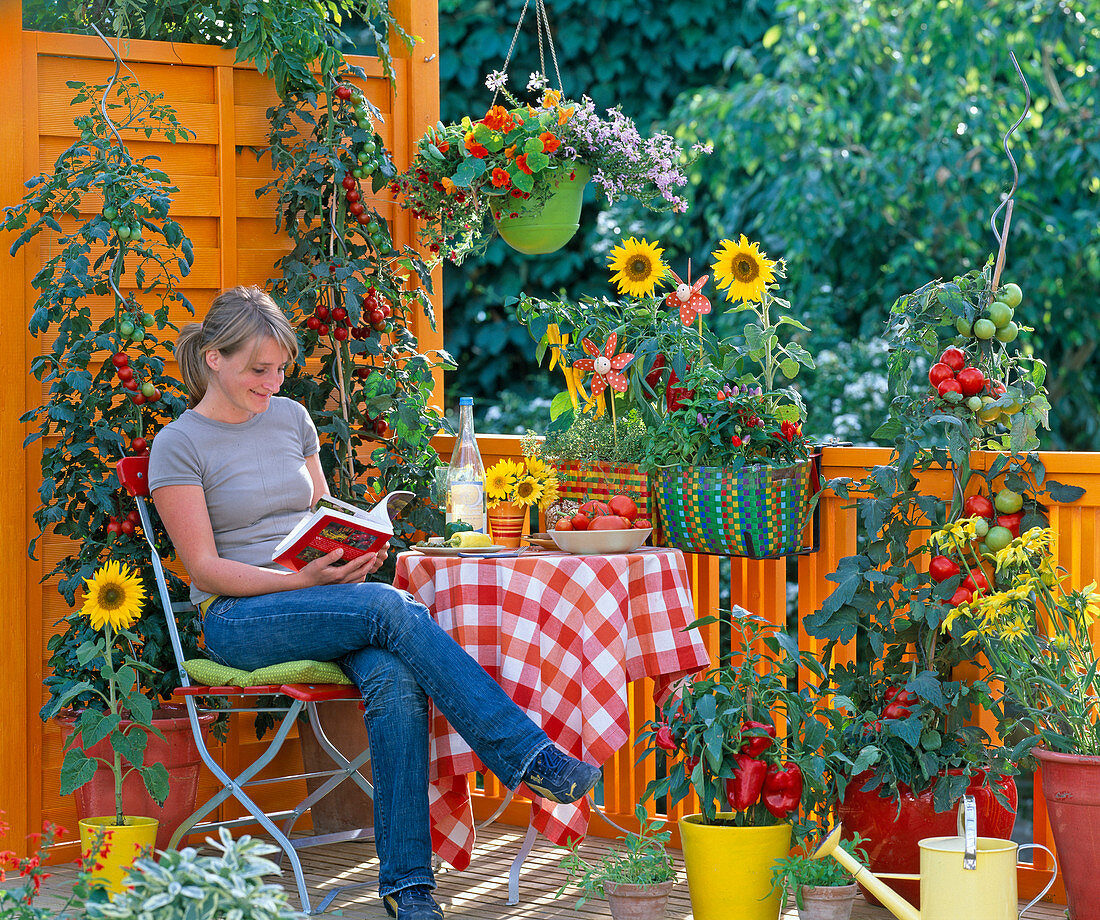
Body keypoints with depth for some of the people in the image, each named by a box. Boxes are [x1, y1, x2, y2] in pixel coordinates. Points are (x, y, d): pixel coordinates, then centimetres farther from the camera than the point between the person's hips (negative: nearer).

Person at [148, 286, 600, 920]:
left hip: (322, 600, 5)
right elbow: (205, 567, -8)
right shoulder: (179, 445, -3)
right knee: (390, 608, -31)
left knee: (394, 678, -30)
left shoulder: (291, 417, 13)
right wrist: (302, 580, -20)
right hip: (239, 619, -5)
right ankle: (528, 756, -29)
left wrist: (355, 553, -2)